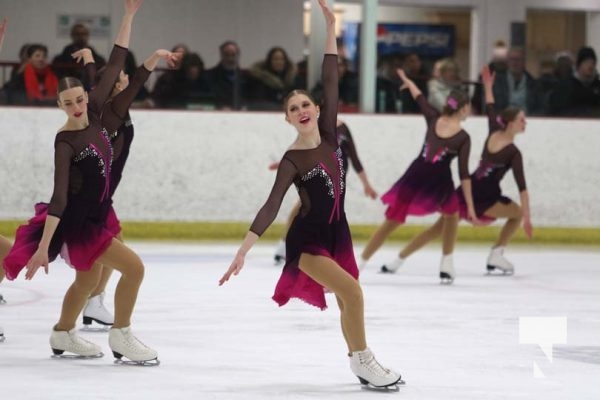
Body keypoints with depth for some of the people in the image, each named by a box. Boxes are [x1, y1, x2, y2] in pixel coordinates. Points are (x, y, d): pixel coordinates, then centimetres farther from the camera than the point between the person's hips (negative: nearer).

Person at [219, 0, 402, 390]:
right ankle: (363, 361, -6)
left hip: (337, 233, 6)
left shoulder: (330, 136, -3)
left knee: (349, 303, 15)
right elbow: (271, 207, -22)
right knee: (352, 292, -19)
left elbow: (332, 83, -7)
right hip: (308, 240, -6)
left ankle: (360, 360, 30)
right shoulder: (293, 161, -16)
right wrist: (242, 251, -32)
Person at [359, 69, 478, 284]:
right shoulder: (463, 137, -4)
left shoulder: (433, 118, 5)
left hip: (415, 176, 3)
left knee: (392, 221, 10)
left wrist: (406, 80, 43)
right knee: (451, 214, 28)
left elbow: (419, 96, 21)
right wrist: (470, 205, -5)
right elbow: (464, 173, -7)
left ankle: (359, 264, 3)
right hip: (438, 182, -3)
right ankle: (446, 264, 22)